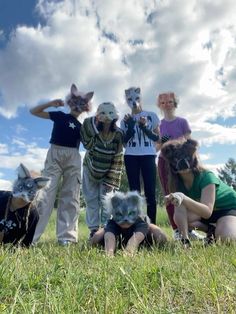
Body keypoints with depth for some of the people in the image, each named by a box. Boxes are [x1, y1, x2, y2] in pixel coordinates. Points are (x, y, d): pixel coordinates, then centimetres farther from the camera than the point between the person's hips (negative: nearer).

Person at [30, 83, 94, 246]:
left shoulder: (81, 126, 17)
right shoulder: (59, 115, 12)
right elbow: (34, 111, 12)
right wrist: (51, 104, 0)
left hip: (73, 158, 3)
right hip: (54, 154, -3)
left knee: (70, 197, -2)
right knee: (45, 193, -9)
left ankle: (66, 237, 1)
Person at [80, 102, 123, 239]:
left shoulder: (118, 134, -19)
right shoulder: (91, 129, -18)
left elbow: (117, 159, -14)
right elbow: (88, 145, -32)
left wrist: (111, 180, -15)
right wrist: (93, 122, -35)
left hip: (108, 171, -1)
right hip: (90, 168, 1)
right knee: (91, 198, 3)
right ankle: (93, 229, 14)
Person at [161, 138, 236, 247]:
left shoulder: (206, 177, -32)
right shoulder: (178, 181, -17)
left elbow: (207, 212, -42)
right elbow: (180, 209, -21)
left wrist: (184, 198, -58)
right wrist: (184, 239, -35)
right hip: (203, 210, 5)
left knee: (225, 238, -31)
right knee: (179, 216, -23)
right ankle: (211, 230, 1)